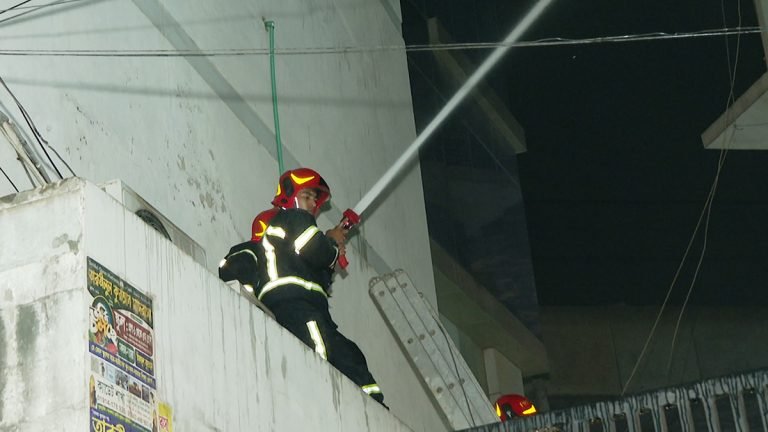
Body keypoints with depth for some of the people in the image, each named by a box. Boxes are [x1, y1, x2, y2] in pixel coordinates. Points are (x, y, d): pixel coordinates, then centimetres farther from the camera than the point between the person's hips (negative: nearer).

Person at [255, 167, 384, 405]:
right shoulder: (294, 218, 10)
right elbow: (318, 254, -8)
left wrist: (332, 245, 20)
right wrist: (333, 243, 14)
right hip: (295, 303, -11)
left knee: (351, 355, -1)